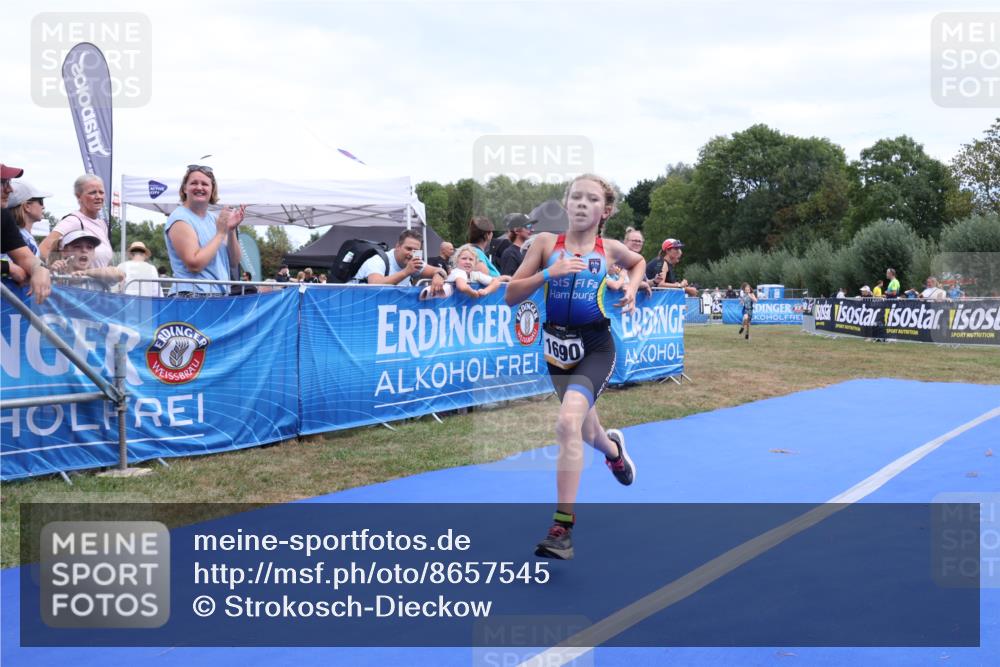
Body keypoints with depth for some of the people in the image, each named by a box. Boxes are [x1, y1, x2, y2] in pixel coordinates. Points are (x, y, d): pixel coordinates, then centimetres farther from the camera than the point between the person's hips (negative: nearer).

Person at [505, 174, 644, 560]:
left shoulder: (610, 250, 1)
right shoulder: (545, 243, -1)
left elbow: (638, 262, 25)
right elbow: (511, 296, -3)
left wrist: (631, 289, 5)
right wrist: (549, 272, -17)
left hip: (595, 348, -3)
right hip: (557, 346, 3)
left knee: (568, 422, -27)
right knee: (587, 434, 20)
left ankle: (562, 528, -23)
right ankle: (613, 448, 60)